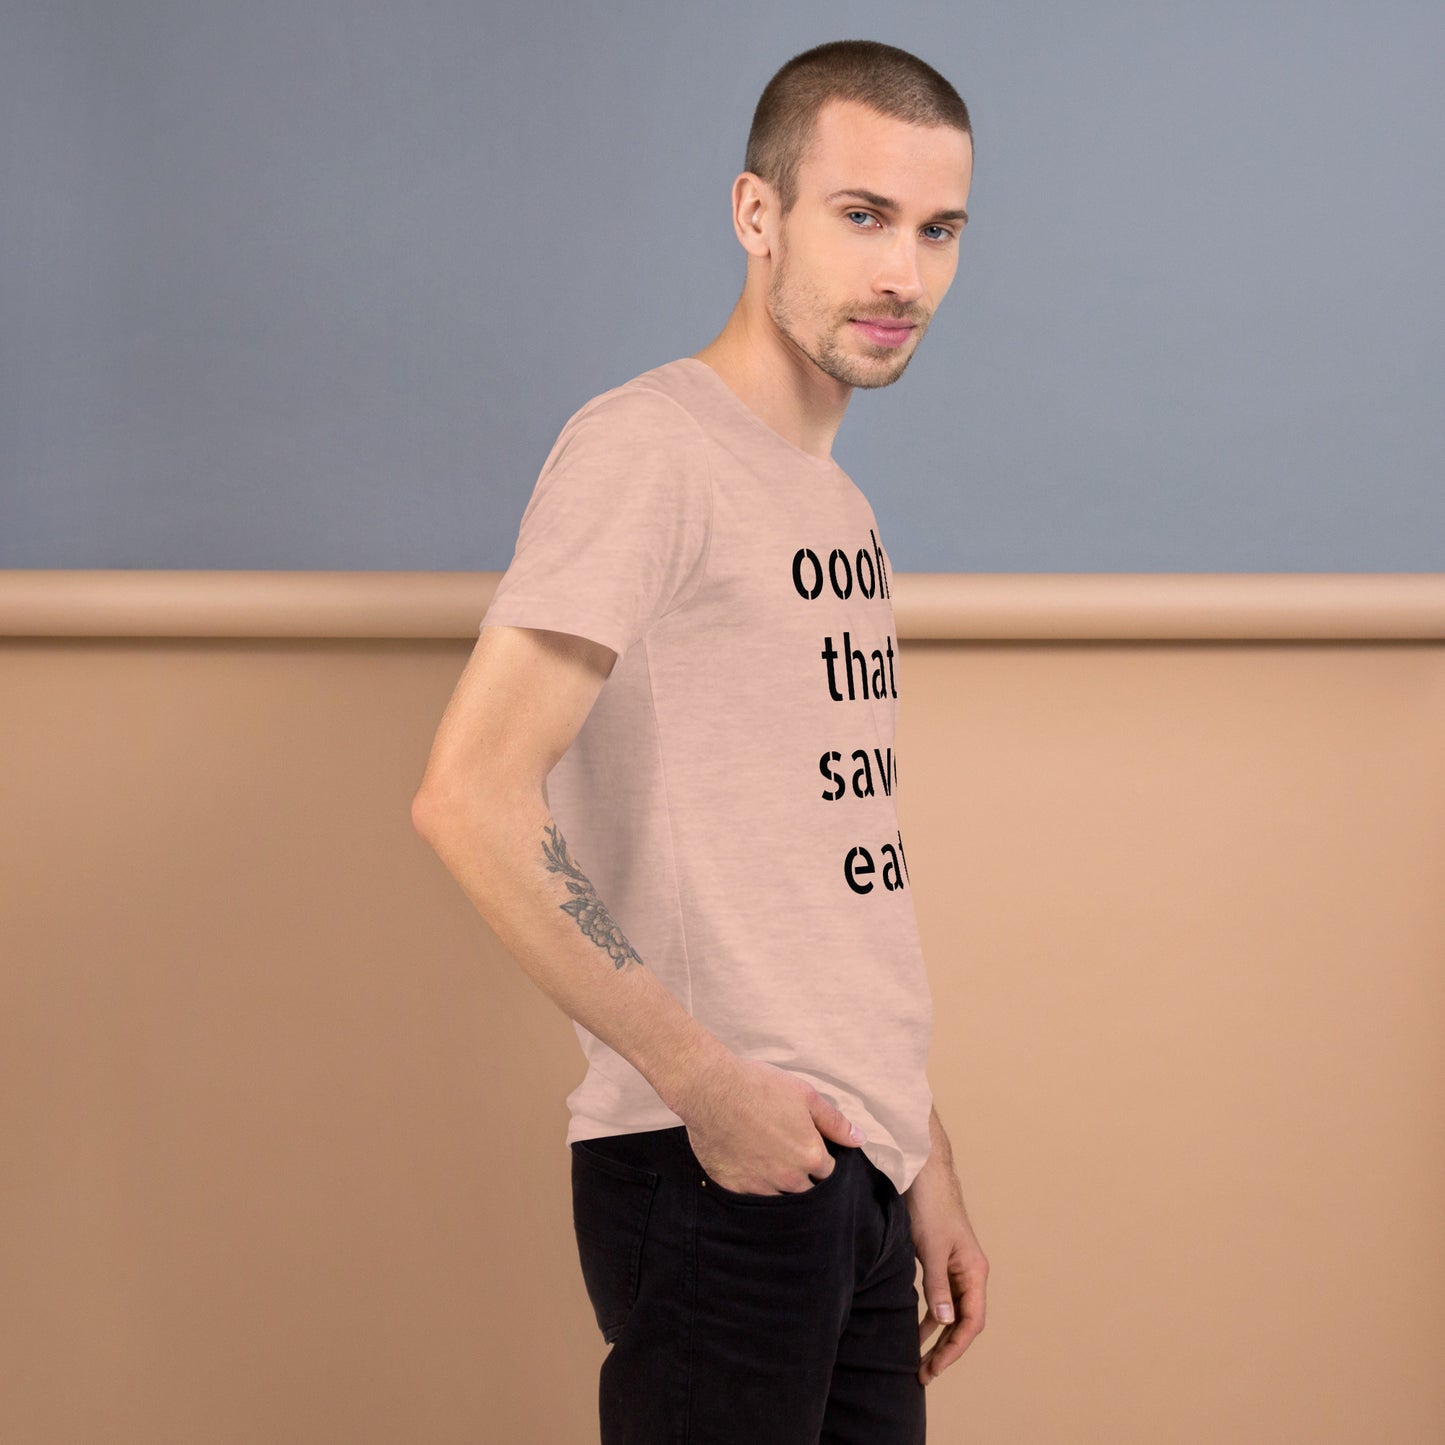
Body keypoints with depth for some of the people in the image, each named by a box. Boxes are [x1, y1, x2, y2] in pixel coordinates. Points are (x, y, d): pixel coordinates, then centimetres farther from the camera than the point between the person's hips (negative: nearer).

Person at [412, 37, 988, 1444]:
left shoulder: (839, 507, 17)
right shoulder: (646, 450, -10)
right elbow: (471, 800, -20)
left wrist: (926, 1165, 18)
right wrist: (704, 1081, -18)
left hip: (852, 1171, 8)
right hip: (718, 1172, -8)